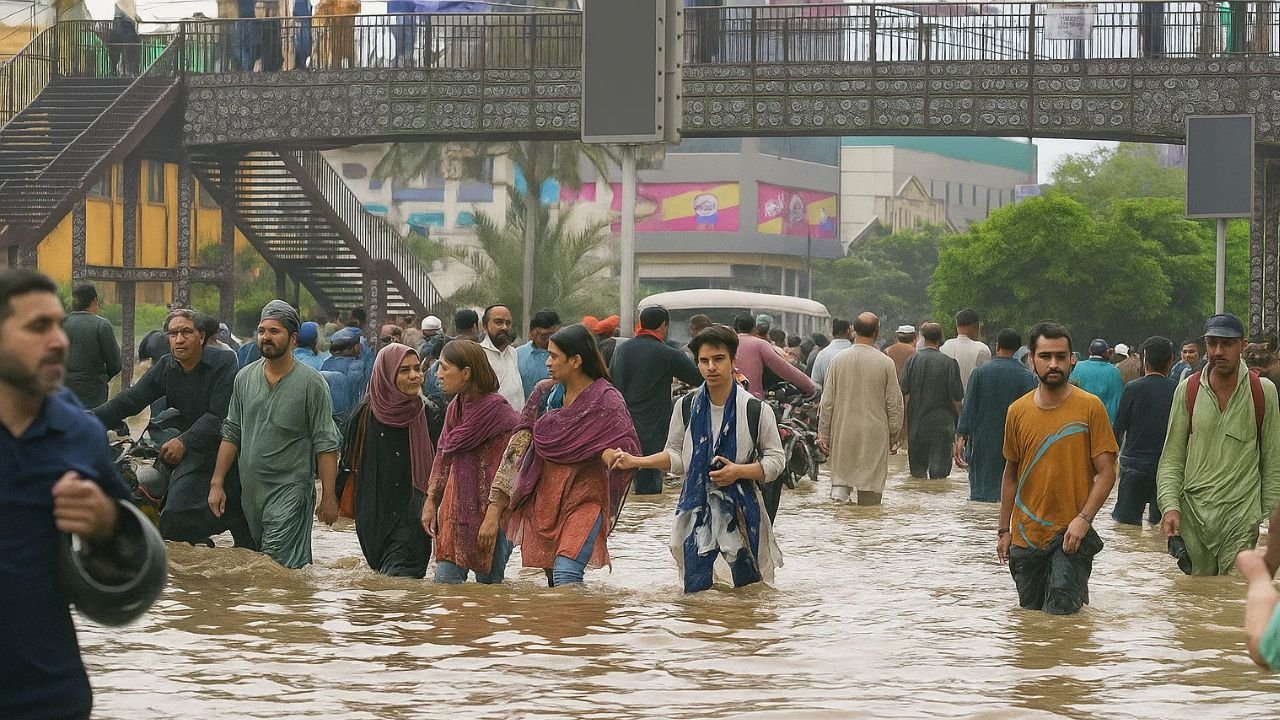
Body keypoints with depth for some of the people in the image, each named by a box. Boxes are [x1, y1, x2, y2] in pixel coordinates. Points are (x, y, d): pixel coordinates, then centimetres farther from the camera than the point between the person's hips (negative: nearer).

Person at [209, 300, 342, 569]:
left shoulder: (311, 383, -6)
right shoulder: (245, 378, 9)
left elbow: (326, 445, -6)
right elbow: (231, 434, 14)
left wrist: (328, 496, -10)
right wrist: (217, 483, 8)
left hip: (291, 489, -6)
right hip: (249, 491, 6)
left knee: (277, 562, -15)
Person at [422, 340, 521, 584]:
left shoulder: (498, 411, -14)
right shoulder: (455, 408, 9)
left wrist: (493, 516, -20)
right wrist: (430, 501, 13)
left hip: (489, 509, -7)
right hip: (456, 507, 7)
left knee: (489, 583, -1)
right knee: (445, 581, 0)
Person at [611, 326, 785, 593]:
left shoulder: (756, 410, -7)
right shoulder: (688, 406, 2)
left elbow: (776, 460, -2)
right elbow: (676, 455, 10)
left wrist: (738, 471, -17)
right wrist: (636, 462, -3)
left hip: (741, 510, -2)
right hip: (697, 508, 2)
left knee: (749, 587, 6)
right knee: (696, 591, 2)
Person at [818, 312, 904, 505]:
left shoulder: (839, 360, -2)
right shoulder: (885, 363, -6)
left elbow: (827, 401, 1)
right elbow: (894, 404, -2)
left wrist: (823, 433, 8)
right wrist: (895, 436, 8)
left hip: (843, 431, 1)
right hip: (875, 432, -1)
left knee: (841, 471, 15)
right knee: (871, 483, 4)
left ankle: (839, 487, -12)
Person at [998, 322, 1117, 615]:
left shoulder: (1089, 407, -6)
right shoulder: (1018, 411, 5)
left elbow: (1106, 472, -7)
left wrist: (1083, 519, -19)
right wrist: (1004, 530, 12)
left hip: (1070, 533, -4)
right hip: (1026, 535, 4)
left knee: (1061, 613, -11)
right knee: (1030, 613, 10)